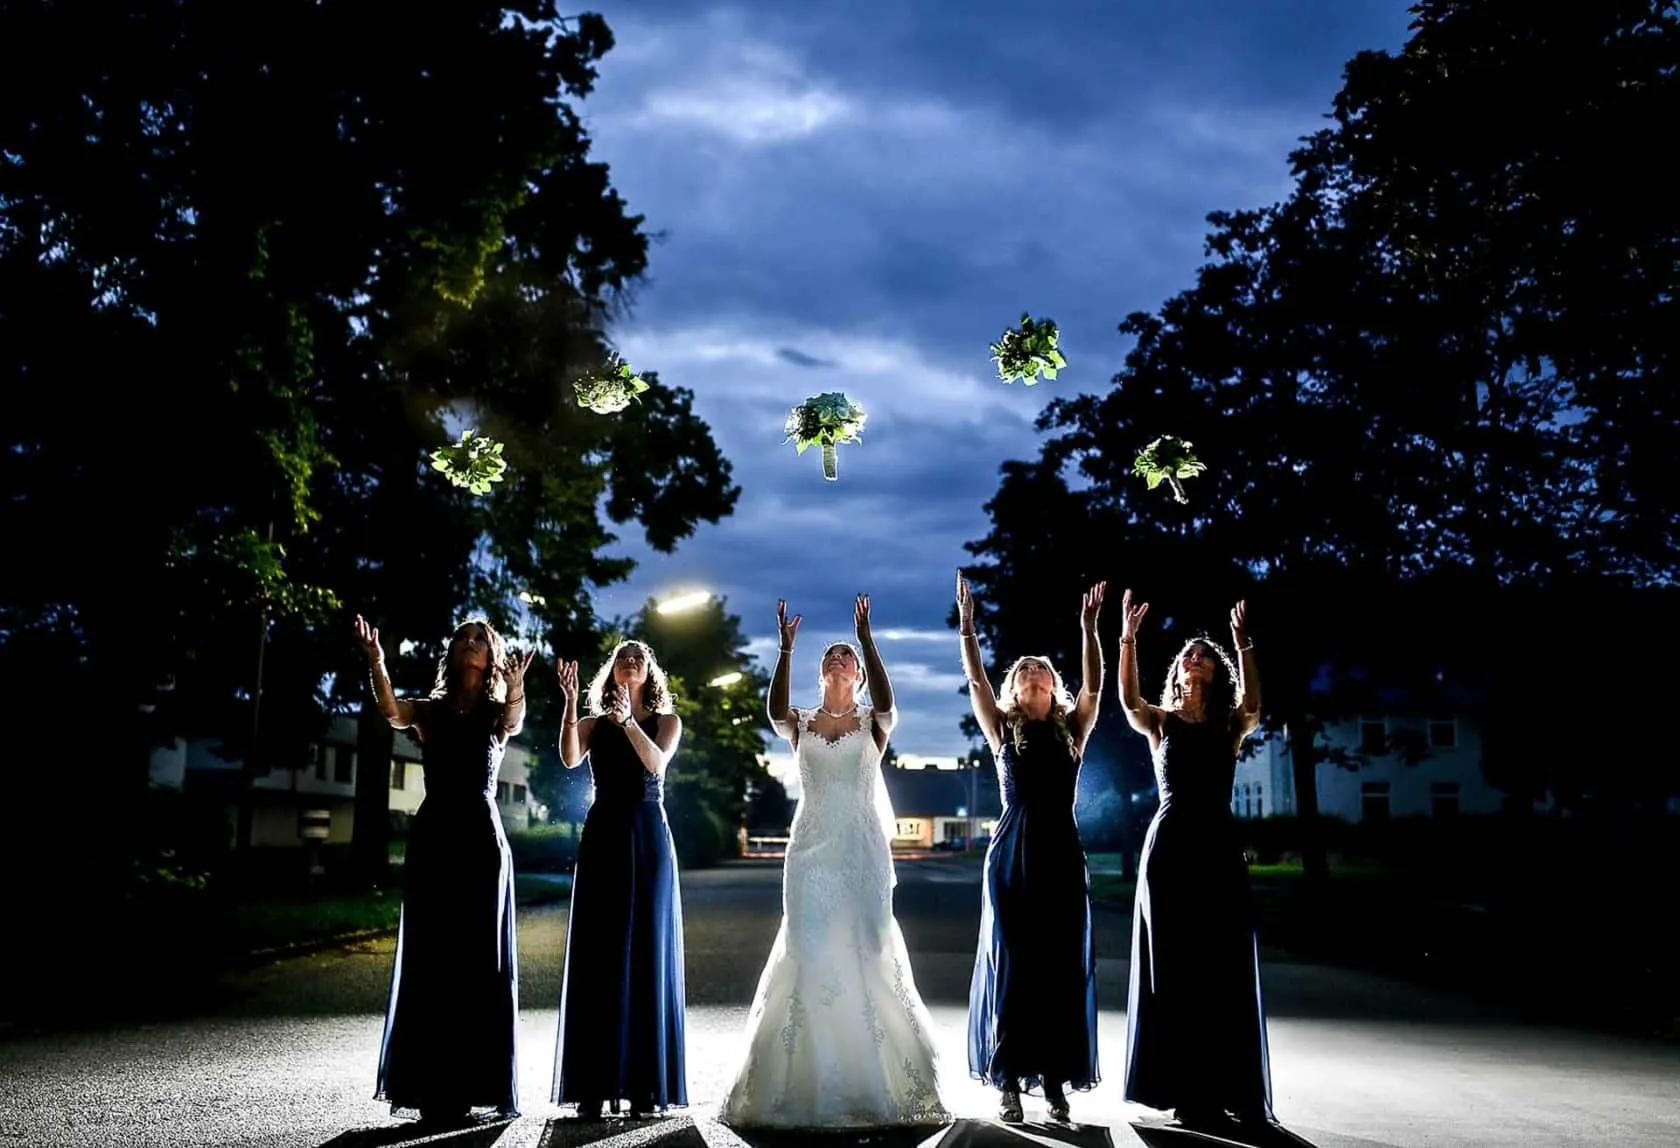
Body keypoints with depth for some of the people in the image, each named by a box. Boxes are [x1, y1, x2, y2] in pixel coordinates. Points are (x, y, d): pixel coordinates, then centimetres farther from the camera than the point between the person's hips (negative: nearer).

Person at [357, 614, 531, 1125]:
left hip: (481, 840, -1)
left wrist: (516, 685, -41)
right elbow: (391, 711, -13)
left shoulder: (498, 714, 7)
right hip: (432, 838, 1)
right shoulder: (430, 710, 9)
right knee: (428, 960, 2)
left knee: (480, 962, 1)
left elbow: (515, 721, -18)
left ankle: (475, 1084, 5)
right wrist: (376, 662, -32)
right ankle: (431, 1085, 8)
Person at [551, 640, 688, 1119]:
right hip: (603, 836, 1)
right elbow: (570, 759, -10)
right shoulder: (594, 723, 11)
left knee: (647, 954, -1)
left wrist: (627, 721, -22)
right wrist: (570, 703, -19)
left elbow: (657, 761, -11)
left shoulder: (666, 721, 9)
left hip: (649, 839, -1)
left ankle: (646, 1084, 3)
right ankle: (595, 1084, -1)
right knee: (597, 956, -2)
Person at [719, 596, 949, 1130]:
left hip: (863, 850, -1)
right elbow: (774, 710, -14)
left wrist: (866, 637, -24)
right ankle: (806, 1086, 12)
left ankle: (875, 1082, 11)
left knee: (866, 953, -1)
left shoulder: (873, 724, 5)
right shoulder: (800, 725, 9)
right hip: (811, 849, 2)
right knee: (807, 954, 1)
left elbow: (886, 699, -18)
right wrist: (785, 648, -23)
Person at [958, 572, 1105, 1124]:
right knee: (1010, 964, 0)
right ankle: (1009, 1081, 5)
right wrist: (966, 624, -11)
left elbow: (1094, 686, -4)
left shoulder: (1071, 732, 8)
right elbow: (976, 681, -3)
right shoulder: (1003, 730, 6)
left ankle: (1055, 1079, 9)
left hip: (1061, 854, 1)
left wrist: (1088, 628, -12)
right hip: (1012, 854, -1)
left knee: (1063, 966, 3)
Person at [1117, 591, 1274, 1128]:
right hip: (1170, 845, -1)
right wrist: (1128, 637, -25)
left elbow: (1252, 703, -15)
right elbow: (1128, 700, -15)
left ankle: (1229, 1090, 12)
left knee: (1225, 969, 3)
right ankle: (1186, 1090, 8)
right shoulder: (1161, 723, 6)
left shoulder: (1230, 727, 8)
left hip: (1218, 847, 1)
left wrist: (1243, 645, -26)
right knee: (1175, 968, 1)